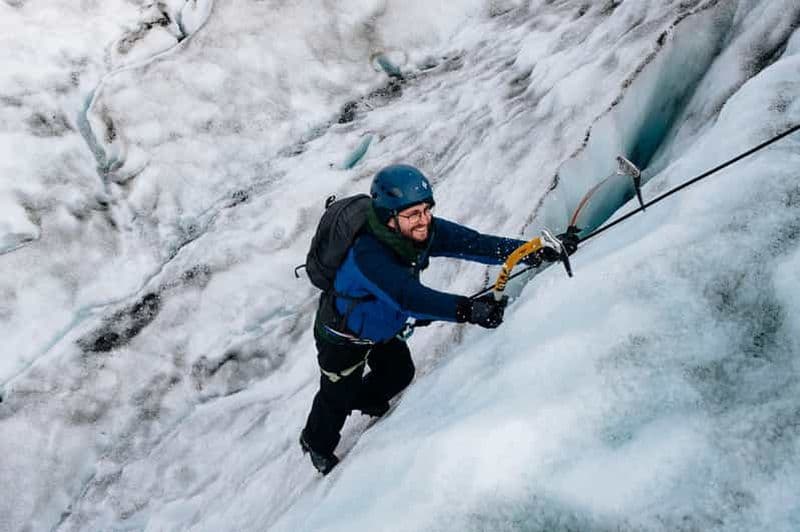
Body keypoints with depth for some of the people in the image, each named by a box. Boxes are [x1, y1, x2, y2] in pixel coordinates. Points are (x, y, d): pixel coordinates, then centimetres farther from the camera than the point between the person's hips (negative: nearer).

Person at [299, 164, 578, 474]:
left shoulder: (424, 230, -24)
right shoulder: (367, 254, -44)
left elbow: (474, 243, -30)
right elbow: (407, 296, -56)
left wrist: (537, 251, -38)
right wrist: (467, 310, -67)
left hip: (383, 326, 6)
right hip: (344, 335, -6)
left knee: (400, 374, 23)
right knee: (338, 396, 14)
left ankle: (364, 400, 57)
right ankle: (316, 443, 47)